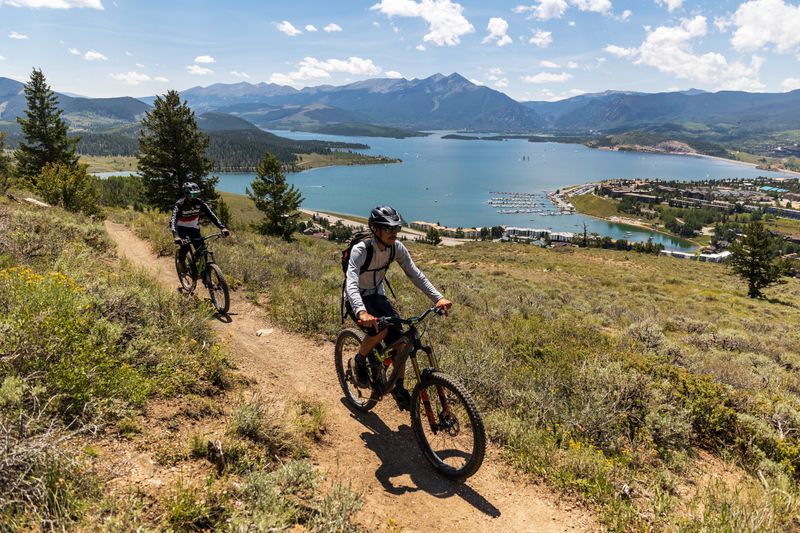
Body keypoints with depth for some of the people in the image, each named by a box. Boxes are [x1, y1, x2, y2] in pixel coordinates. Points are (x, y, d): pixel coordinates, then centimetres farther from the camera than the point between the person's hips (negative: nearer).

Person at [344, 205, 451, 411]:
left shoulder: (397, 248, -14)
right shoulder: (360, 250, -30)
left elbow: (415, 274, -13)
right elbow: (351, 284, -41)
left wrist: (438, 297, -26)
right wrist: (361, 312, -60)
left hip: (377, 295, 5)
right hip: (357, 300, -5)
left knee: (400, 339, -9)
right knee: (380, 330, -32)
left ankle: (398, 387, 12)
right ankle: (358, 362, -2)